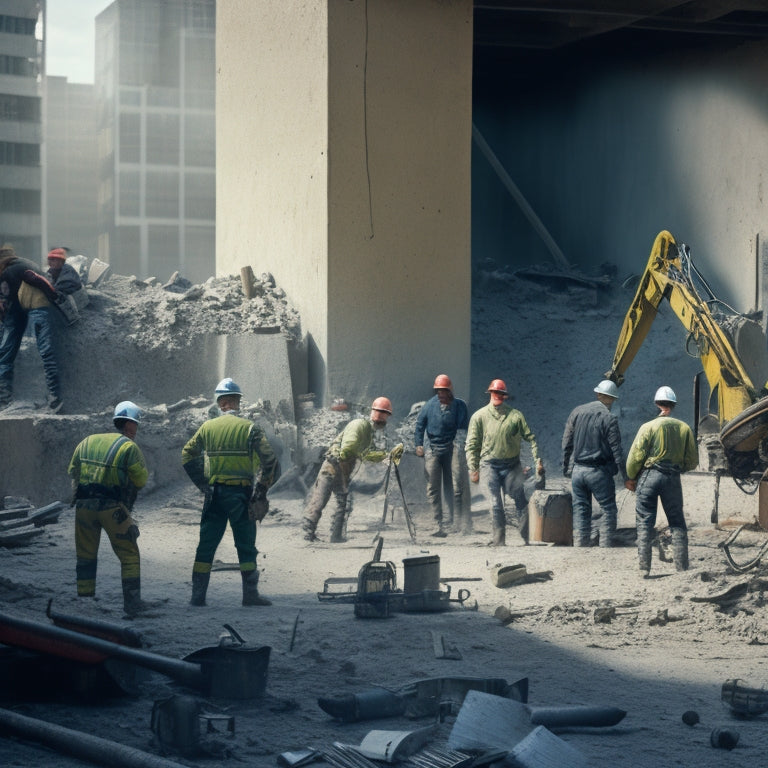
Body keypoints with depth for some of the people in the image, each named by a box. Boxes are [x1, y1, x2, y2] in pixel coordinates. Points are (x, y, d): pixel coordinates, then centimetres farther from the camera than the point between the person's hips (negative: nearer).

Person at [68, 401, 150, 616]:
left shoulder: (87, 443, 12)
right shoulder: (129, 447, -3)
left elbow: (72, 471, 14)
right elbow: (141, 479, -3)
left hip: (84, 503, 4)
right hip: (112, 506, -4)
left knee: (86, 556, 15)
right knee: (129, 555, 5)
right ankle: (132, 601, 0)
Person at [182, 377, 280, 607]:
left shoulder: (207, 428, 4)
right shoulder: (250, 428, -4)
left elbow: (187, 457, 5)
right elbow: (268, 460, -11)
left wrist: (203, 484, 7)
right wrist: (260, 491, -4)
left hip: (214, 493, 2)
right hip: (241, 495, -2)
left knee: (206, 545, 7)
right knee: (246, 547, 5)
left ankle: (198, 595, 6)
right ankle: (250, 594, 5)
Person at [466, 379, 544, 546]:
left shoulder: (515, 415, 1)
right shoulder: (480, 416, 1)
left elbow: (530, 438, 5)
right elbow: (472, 444, 3)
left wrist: (538, 461, -2)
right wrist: (473, 469, -3)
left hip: (512, 464, 1)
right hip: (490, 465, -1)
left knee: (521, 501, 2)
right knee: (495, 504, -5)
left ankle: (528, 538, 10)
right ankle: (499, 540, 2)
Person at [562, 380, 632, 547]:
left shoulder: (577, 412, 5)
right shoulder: (609, 418, -9)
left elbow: (566, 444, 8)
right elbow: (616, 451, -9)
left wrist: (566, 468, 16)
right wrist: (626, 478, -4)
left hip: (578, 470, 4)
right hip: (599, 471, -4)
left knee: (581, 511, 9)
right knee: (609, 510, 5)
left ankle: (579, 546, 6)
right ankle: (605, 547, -1)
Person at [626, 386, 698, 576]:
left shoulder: (648, 427, -5)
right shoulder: (684, 428, 4)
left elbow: (635, 457, -7)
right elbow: (692, 462, 7)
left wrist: (632, 479, 9)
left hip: (649, 475, -2)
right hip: (673, 479, 2)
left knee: (645, 523, 2)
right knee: (677, 524, 9)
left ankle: (644, 568, -3)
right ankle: (682, 567, 6)